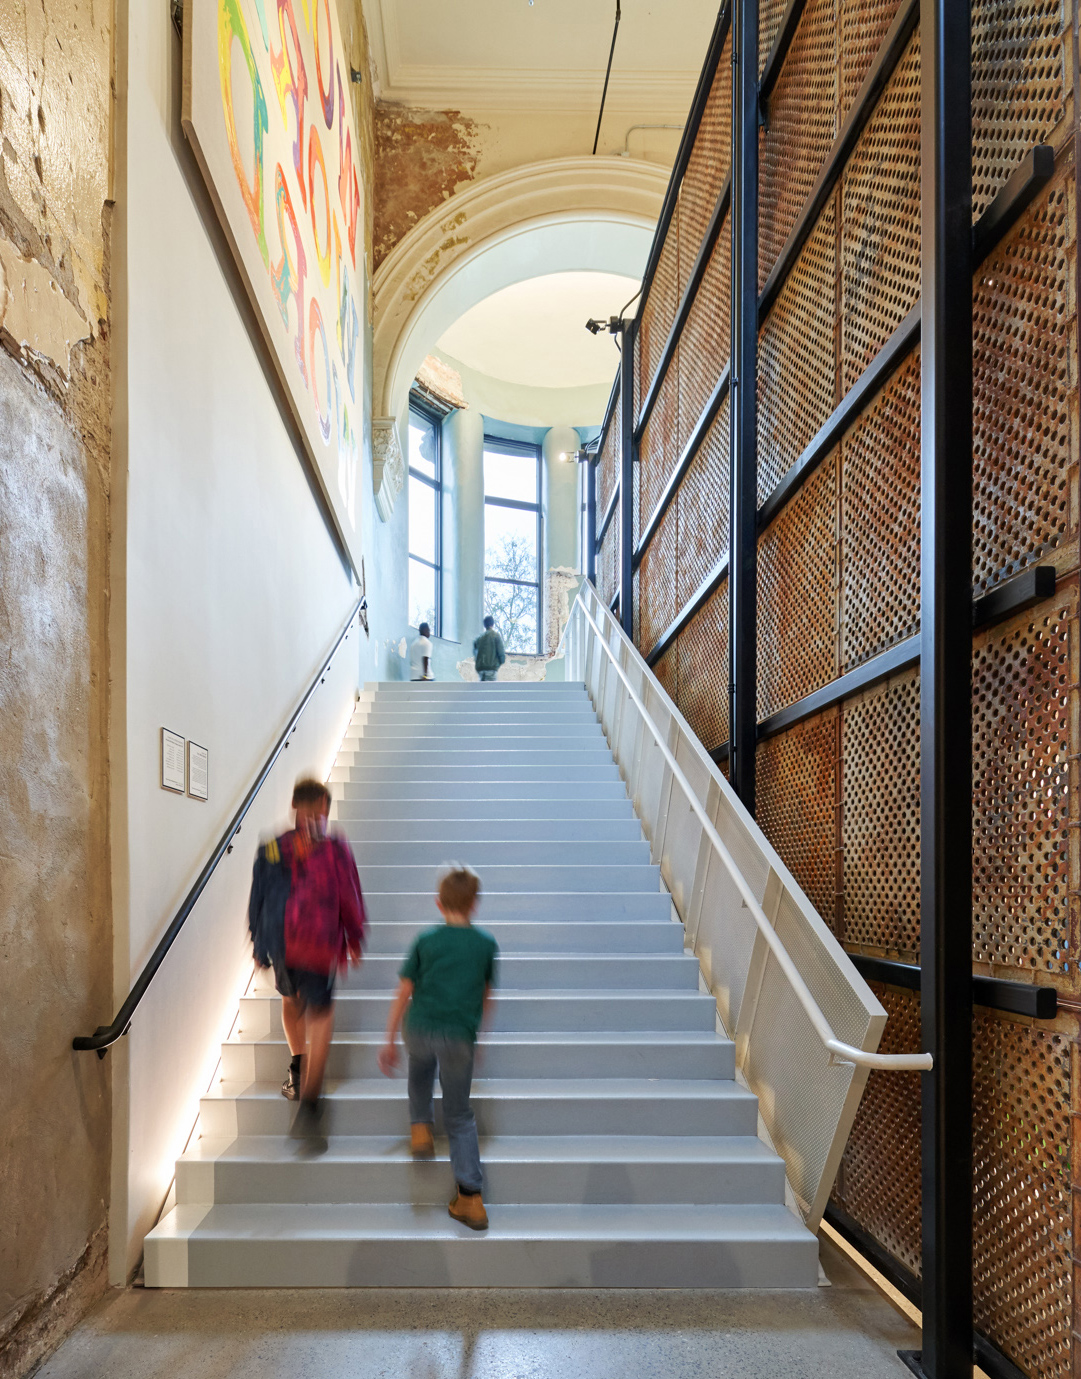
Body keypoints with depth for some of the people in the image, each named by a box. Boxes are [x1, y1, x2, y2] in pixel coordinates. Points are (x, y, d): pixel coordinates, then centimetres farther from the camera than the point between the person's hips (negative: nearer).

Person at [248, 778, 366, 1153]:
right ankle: (309, 1104, -6)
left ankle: (297, 1071, 27)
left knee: (290, 1000, 30)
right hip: (321, 947, -3)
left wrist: (259, 944, 20)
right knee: (320, 1015, 3)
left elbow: (257, 900, 8)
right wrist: (355, 941, 15)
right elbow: (351, 901, 1)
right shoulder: (336, 850, -4)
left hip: (280, 942, 3)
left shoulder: (270, 850, 2)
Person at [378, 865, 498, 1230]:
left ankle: (420, 1127, 25)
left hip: (420, 1029, 0)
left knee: (420, 1072, 36)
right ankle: (470, 1197, 5)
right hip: (460, 1036, 0)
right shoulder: (486, 944, 6)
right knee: (460, 1114, 11)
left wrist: (389, 1041, 10)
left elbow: (404, 992, 3)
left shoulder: (426, 941, 2)